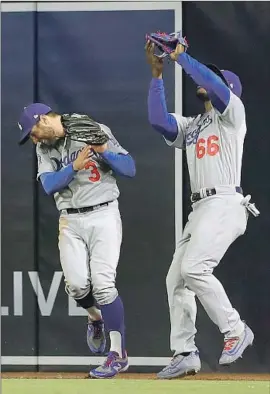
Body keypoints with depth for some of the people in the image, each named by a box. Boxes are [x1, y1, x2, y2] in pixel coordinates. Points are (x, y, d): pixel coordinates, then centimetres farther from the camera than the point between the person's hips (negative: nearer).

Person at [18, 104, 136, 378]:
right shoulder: (44, 149, 10)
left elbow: (130, 169, -4)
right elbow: (49, 185, -5)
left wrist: (104, 150, -19)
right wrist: (75, 165, -18)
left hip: (103, 215, -4)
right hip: (70, 222, 4)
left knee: (102, 284, -15)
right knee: (77, 284, -12)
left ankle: (118, 354, -7)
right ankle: (95, 319, 23)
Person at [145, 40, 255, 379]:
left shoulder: (232, 112, 4)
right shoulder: (189, 126, 24)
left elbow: (215, 85, -16)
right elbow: (158, 120, 7)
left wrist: (181, 56, -9)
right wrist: (157, 74, 4)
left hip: (225, 203, -9)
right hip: (200, 209, 9)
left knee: (194, 268, -24)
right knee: (176, 278, 3)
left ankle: (235, 330, -14)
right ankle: (184, 354, 7)